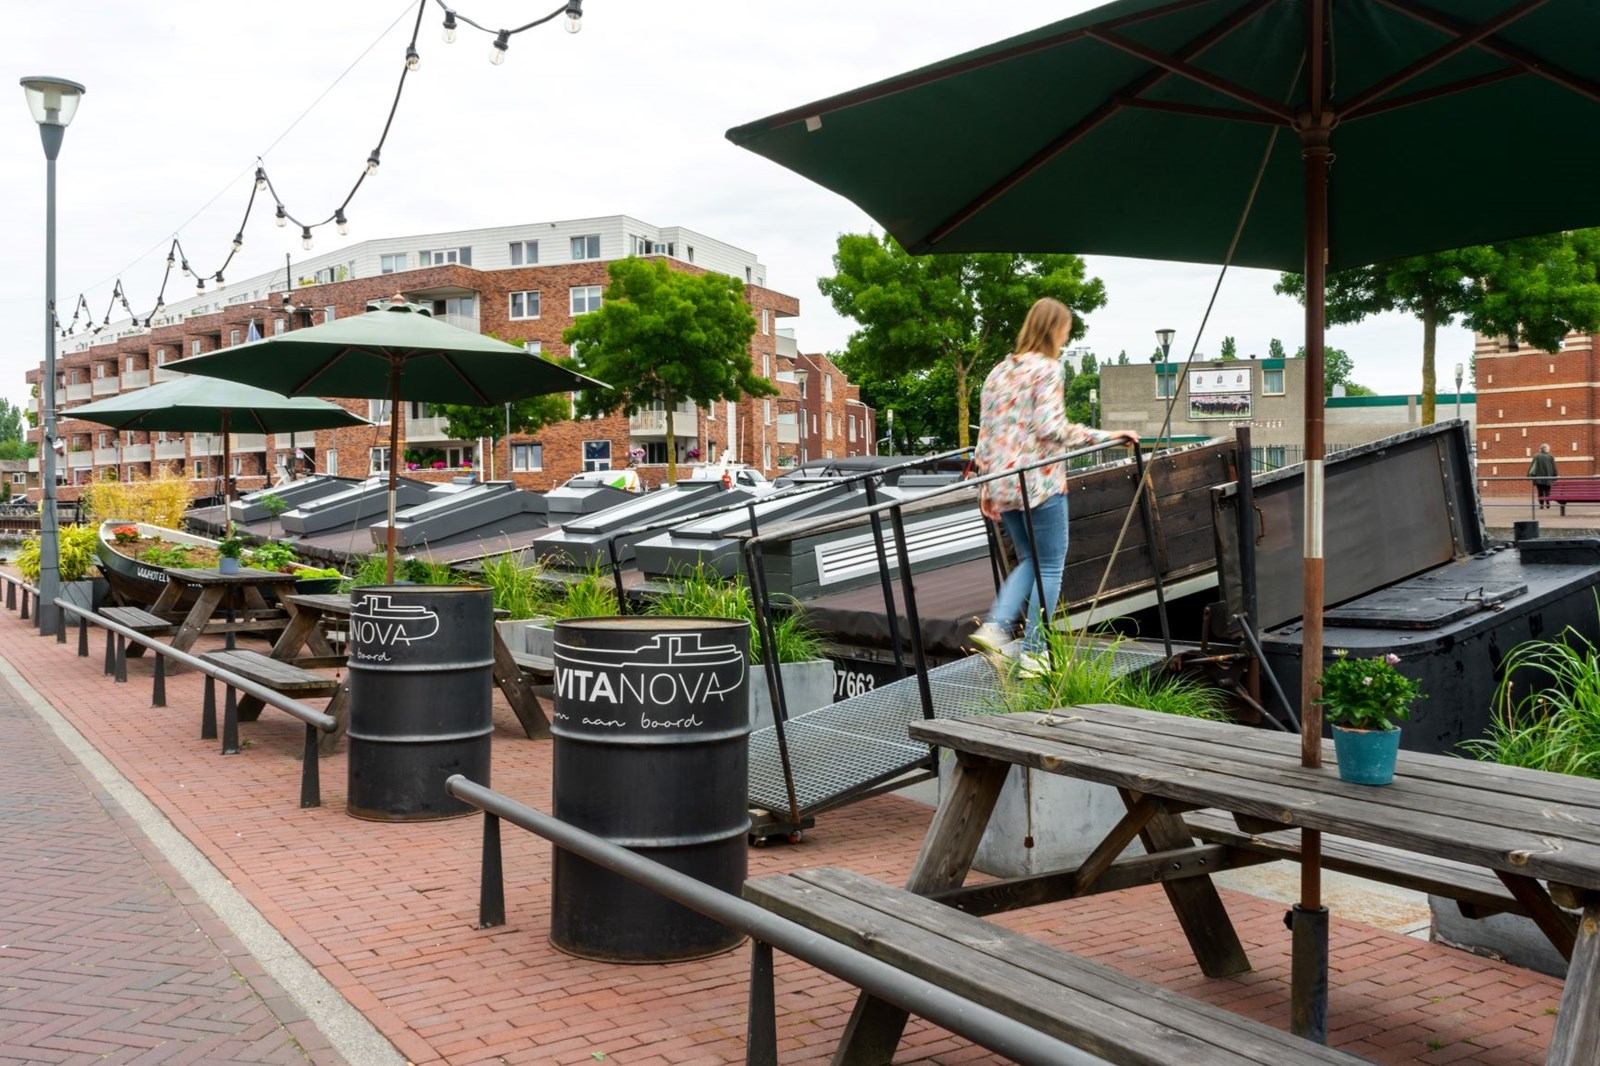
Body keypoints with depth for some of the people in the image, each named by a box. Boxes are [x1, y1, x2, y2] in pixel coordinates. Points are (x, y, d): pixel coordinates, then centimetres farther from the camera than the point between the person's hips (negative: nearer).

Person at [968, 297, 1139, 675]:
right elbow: (1050, 427, -19)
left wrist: (985, 474, 20)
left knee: (1029, 559, 19)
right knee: (1050, 566, 4)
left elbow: (986, 430, 14)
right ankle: (1034, 653, 5)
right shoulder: (1046, 369, -8)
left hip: (1002, 484, 7)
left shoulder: (998, 371, 14)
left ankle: (995, 626, 1)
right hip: (1039, 482, -7)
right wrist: (1104, 436, -14)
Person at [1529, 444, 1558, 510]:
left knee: (1540, 492, 5)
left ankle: (1541, 505, 0)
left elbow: (1533, 467, -3)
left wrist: (1530, 476, -1)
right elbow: (1554, 468, 3)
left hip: (1539, 478, 0)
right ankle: (1547, 505, -4)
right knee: (1547, 492, 7)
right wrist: (1554, 478, 9)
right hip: (1548, 478, 0)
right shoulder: (1550, 457, 0)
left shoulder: (1536, 457, -1)